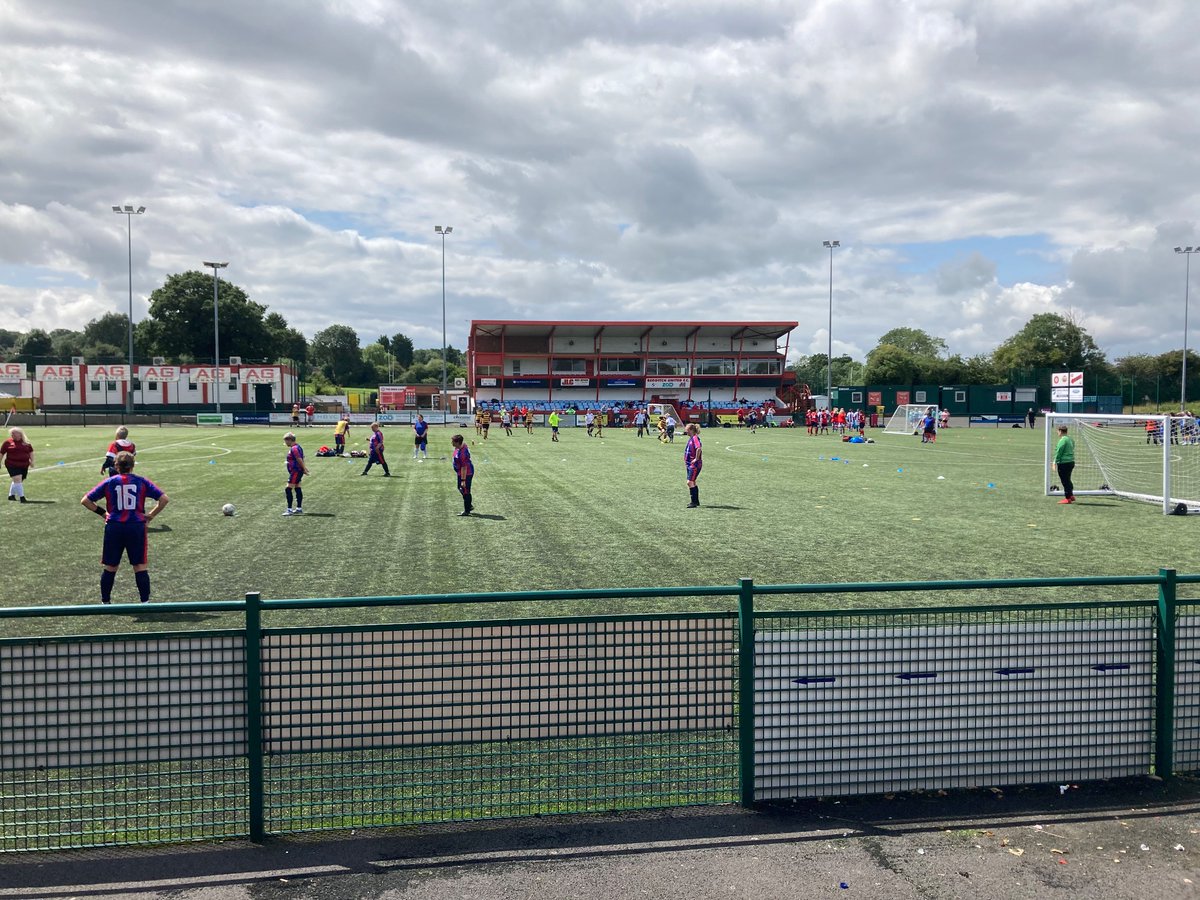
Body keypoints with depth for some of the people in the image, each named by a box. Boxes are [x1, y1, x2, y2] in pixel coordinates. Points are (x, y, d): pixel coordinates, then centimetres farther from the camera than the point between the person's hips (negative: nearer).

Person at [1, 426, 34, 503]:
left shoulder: (26, 442, 7)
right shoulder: (8, 442, 0)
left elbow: (31, 452, 17)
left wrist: (31, 461, 10)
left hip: (24, 465, 4)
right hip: (12, 465, -4)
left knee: (18, 481, 14)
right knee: (17, 479, -16)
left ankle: (11, 495, 33)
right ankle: (22, 497, -17)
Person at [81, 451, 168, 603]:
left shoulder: (109, 482, 4)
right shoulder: (141, 482, 2)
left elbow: (85, 500, 5)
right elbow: (163, 499, -4)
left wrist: (102, 512, 11)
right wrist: (151, 515, 3)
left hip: (114, 528, 1)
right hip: (137, 527, -1)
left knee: (110, 567, 13)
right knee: (140, 566, 3)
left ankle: (105, 601, 23)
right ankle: (145, 601, 2)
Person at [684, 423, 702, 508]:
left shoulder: (695, 438, -17)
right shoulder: (690, 438, 14)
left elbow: (698, 448, -34)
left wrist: (696, 459, -25)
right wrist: (685, 462, 25)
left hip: (694, 465, -10)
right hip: (689, 464, 10)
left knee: (690, 482, -12)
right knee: (692, 482, 15)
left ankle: (694, 502, -8)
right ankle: (696, 501, 23)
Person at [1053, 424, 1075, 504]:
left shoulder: (1063, 440, -16)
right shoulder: (1071, 439, 13)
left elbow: (1058, 452, -16)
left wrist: (1055, 462, -11)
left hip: (1064, 463, -9)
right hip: (1071, 461, 9)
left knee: (1065, 481, -2)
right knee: (1068, 480, 20)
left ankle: (1068, 498, 1)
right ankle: (1071, 495, 26)